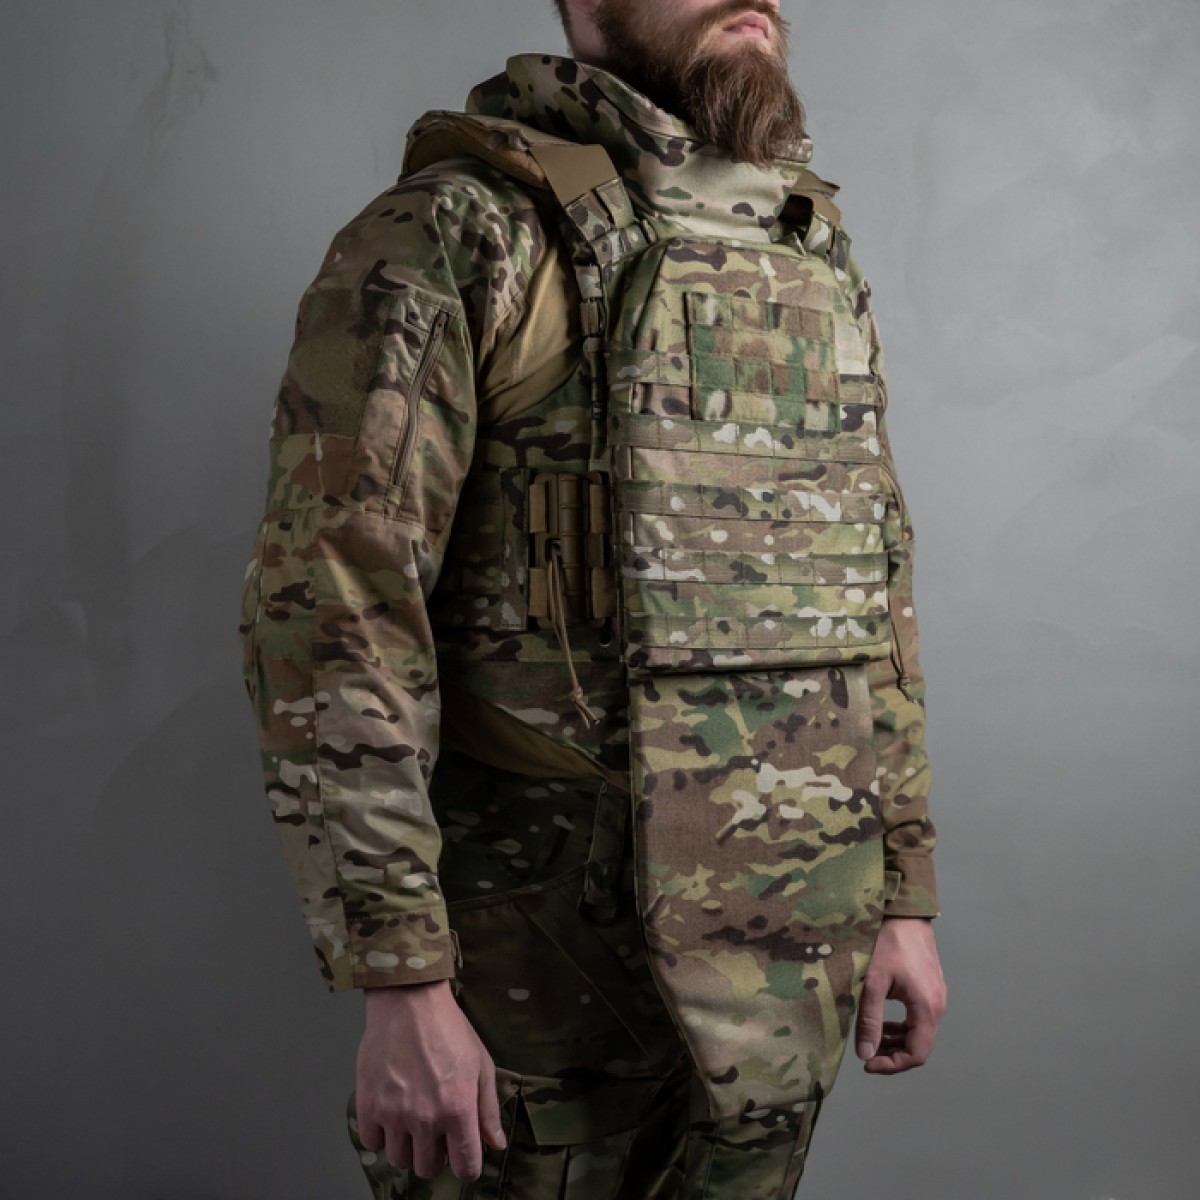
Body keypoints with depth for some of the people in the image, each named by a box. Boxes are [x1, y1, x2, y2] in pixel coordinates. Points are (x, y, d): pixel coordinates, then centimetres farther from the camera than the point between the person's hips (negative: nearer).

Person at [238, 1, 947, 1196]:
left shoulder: (819, 265, 10)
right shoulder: (451, 234, -11)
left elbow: (877, 607, 14)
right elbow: (329, 617, -16)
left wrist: (905, 897, 12)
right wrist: (397, 983, -19)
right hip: (538, 953, -5)